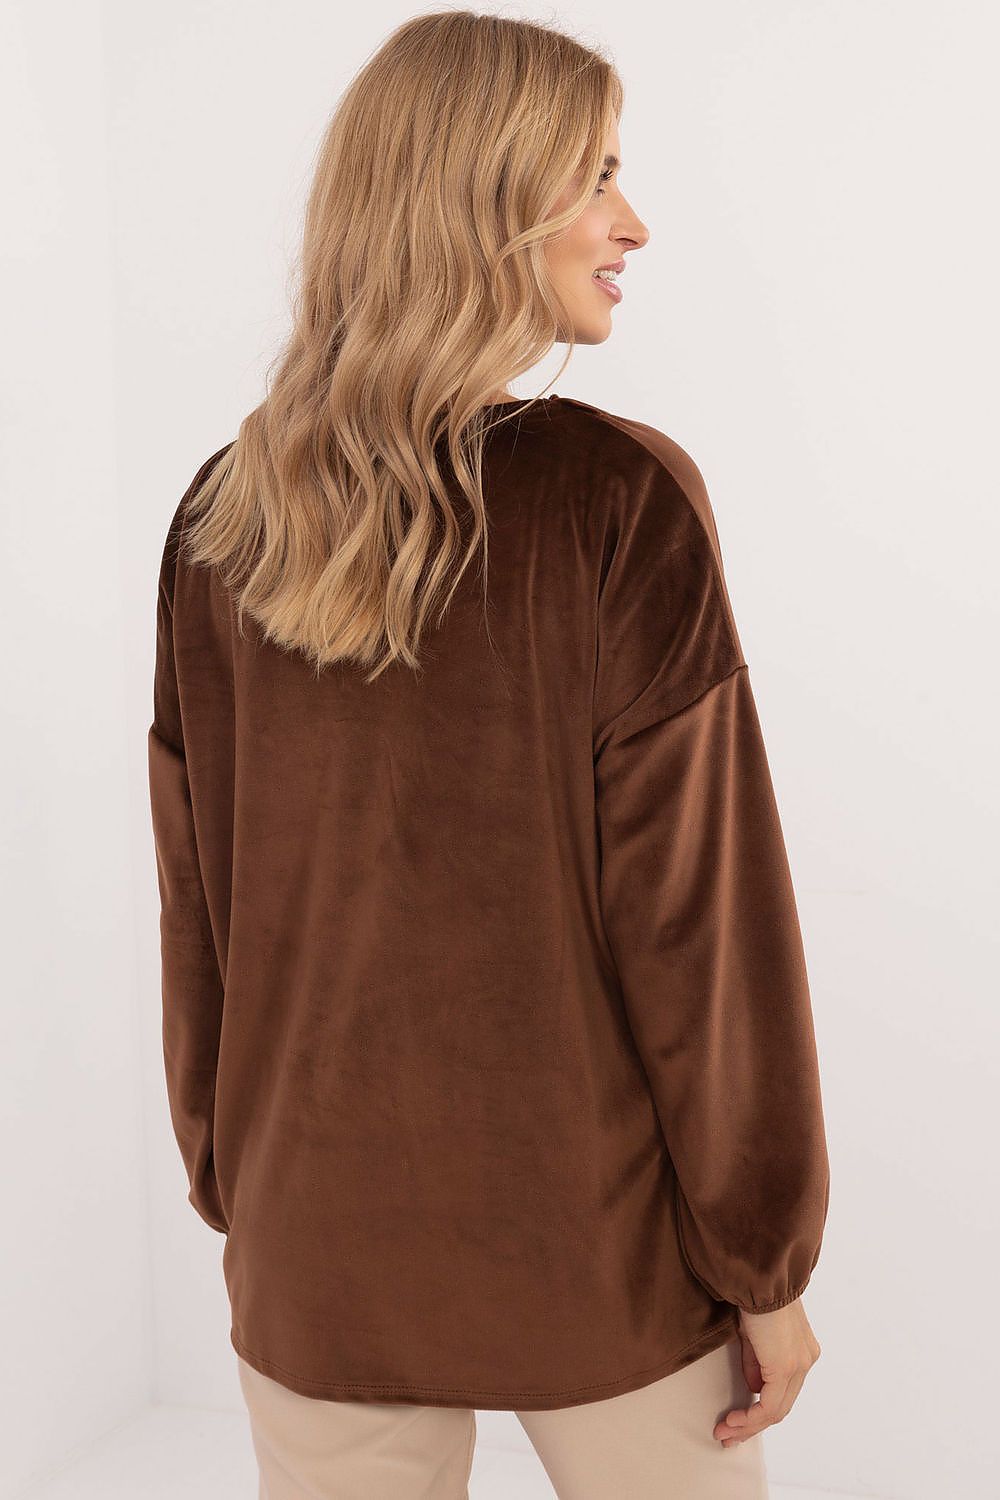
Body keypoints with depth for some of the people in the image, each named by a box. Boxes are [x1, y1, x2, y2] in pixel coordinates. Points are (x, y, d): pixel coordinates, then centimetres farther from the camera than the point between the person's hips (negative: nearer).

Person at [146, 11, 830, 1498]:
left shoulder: (221, 517, -4)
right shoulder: (621, 498, -17)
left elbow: (195, 909, 2)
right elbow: (696, 911, -14)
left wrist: (232, 1192, 14)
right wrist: (767, 1262, -4)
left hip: (318, 1246, 4)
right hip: (596, 1248, -3)